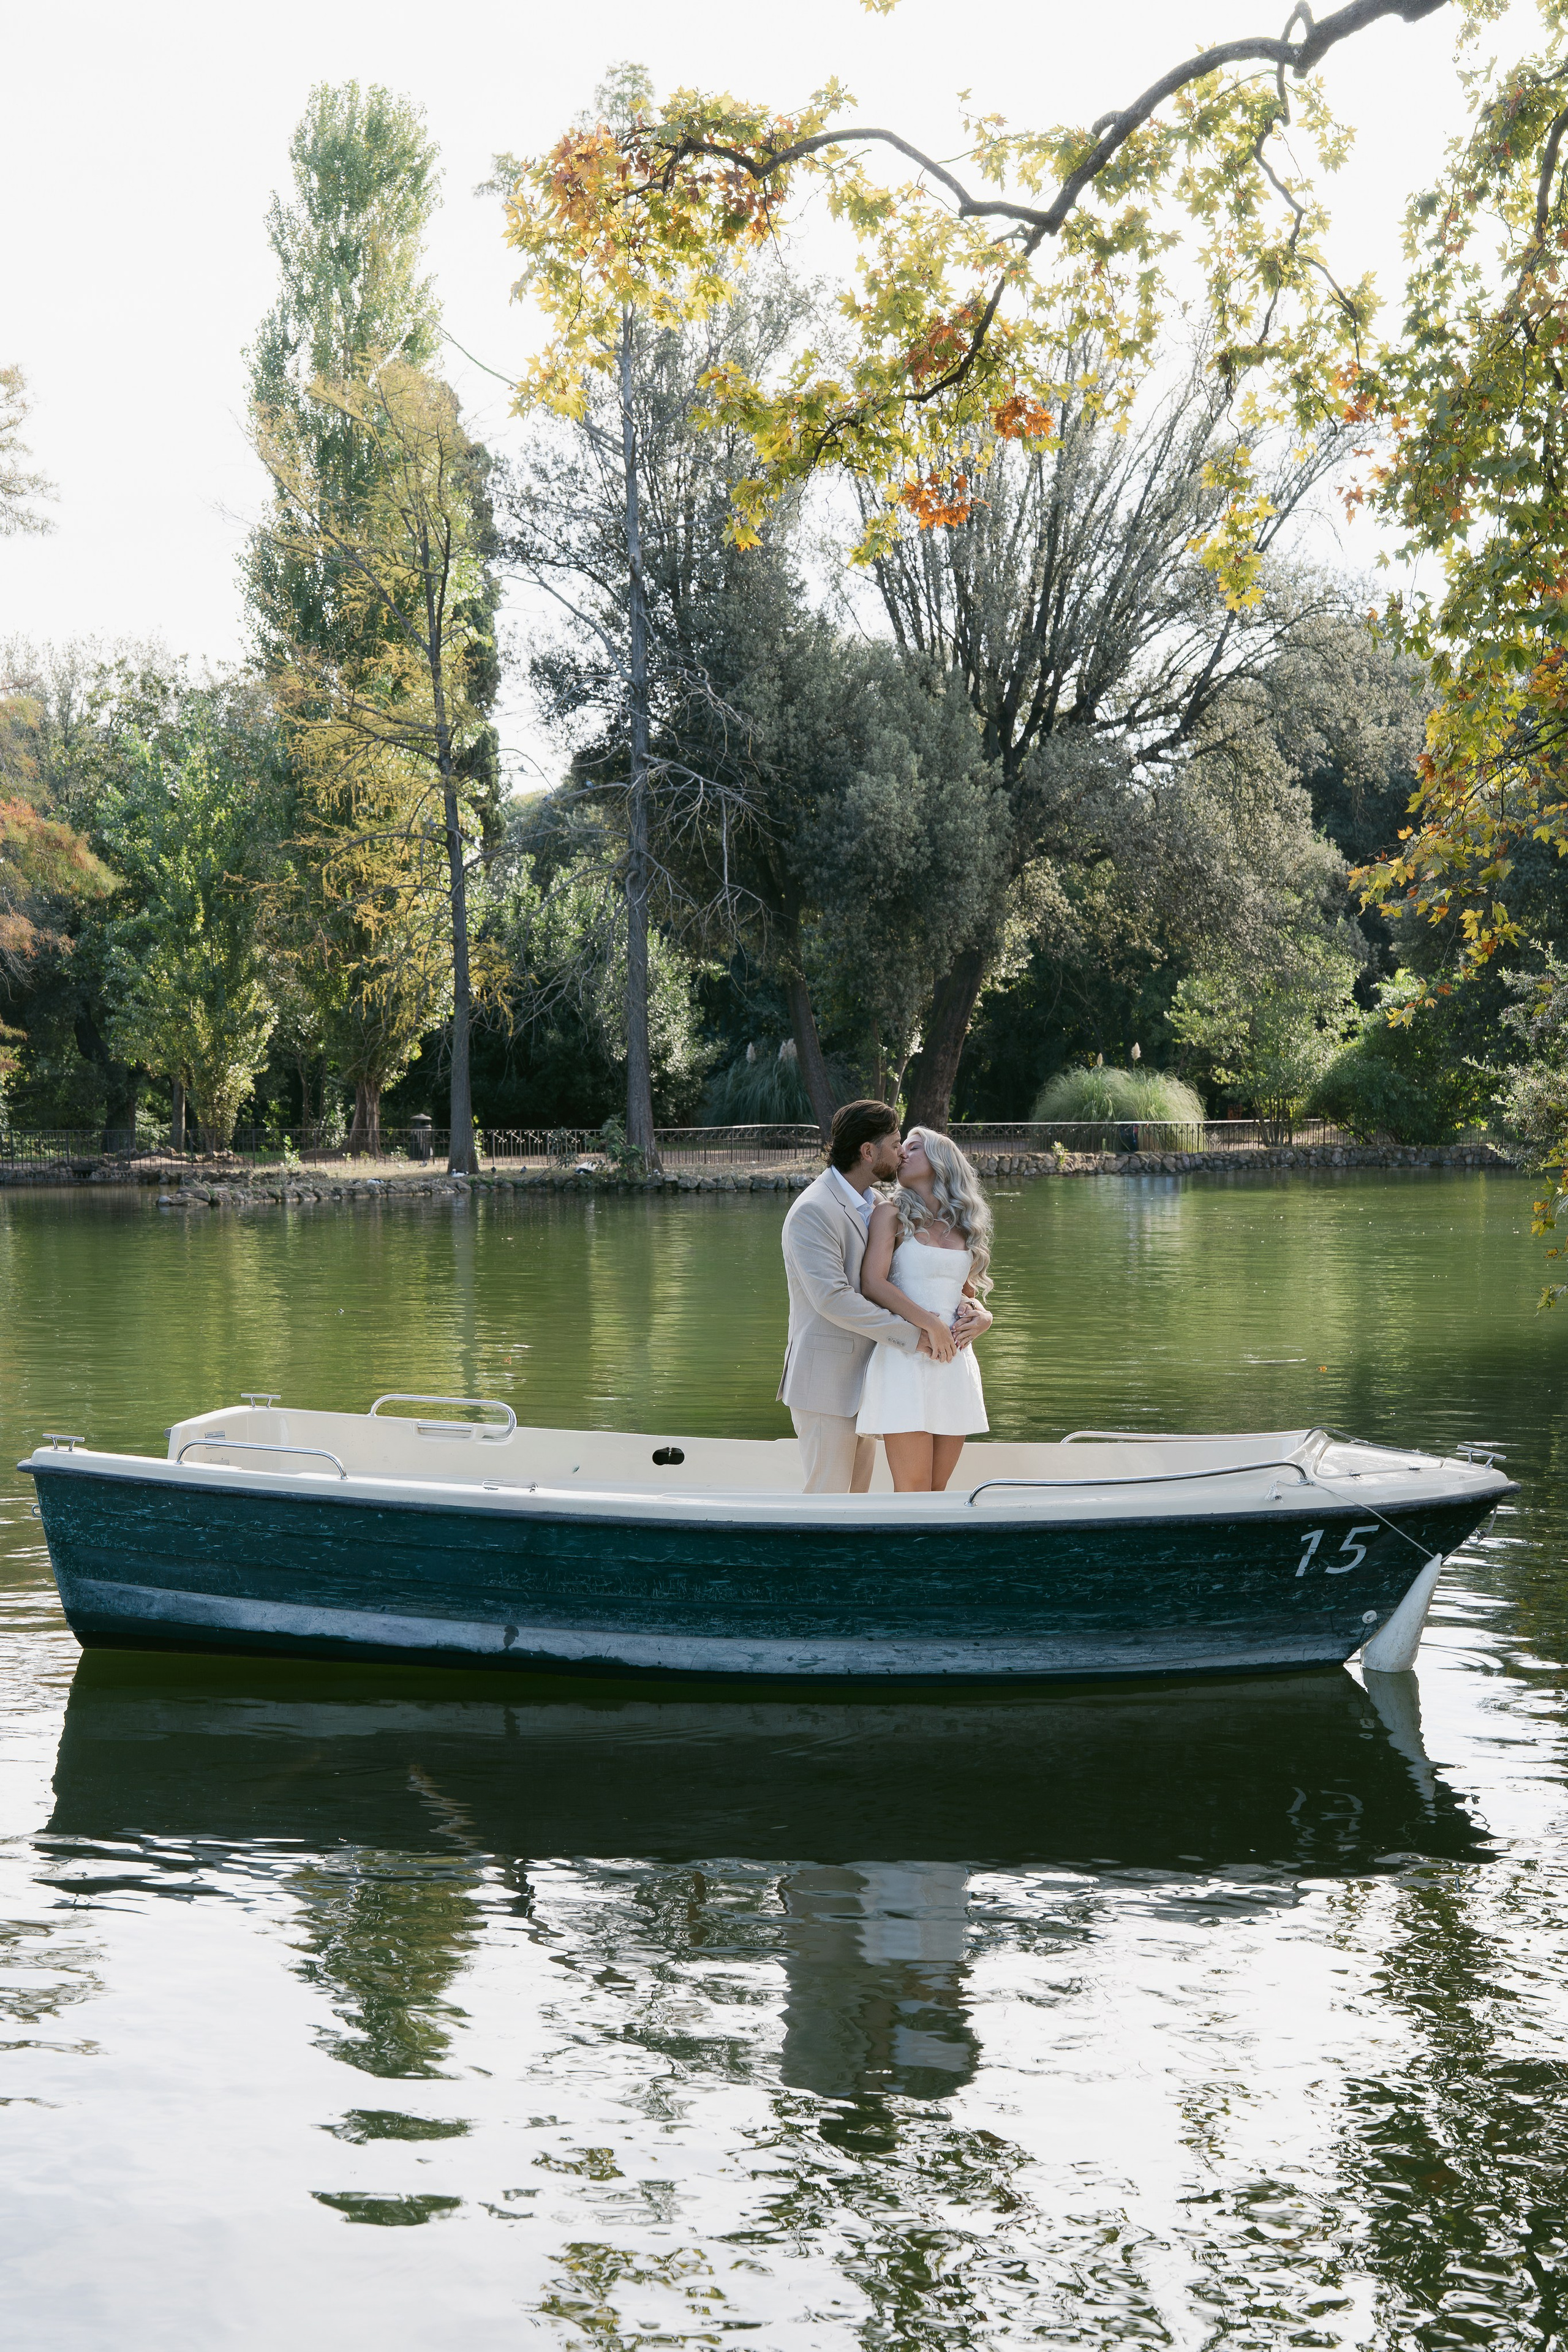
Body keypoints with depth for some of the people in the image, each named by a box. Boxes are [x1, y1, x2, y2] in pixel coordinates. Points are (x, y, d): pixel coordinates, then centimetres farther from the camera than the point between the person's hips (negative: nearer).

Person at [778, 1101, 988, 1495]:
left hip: (864, 1382, 9)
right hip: (826, 1384, -9)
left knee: (856, 1496, 13)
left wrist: (974, 1309, -6)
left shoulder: (876, 1205, 14)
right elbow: (833, 1299, -25)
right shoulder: (812, 1211, -16)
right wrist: (916, 1336, -23)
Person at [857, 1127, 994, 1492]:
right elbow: (872, 1283, -8)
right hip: (906, 1361, -5)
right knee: (914, 1494, -9)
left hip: (954, 1363, 5)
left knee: (938, 1490, 5)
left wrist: (981, 1315, 2)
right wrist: (930, 1325, -13)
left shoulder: (964, 1227, 17)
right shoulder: (891, 1214, 3)